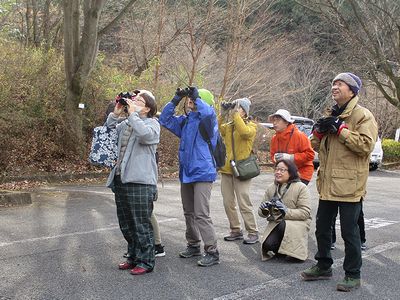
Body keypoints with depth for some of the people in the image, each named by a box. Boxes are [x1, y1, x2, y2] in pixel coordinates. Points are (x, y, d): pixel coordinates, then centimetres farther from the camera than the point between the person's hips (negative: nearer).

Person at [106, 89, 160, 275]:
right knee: (126, 225, 16)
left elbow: (145, 134, -24)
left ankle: (146, 262, 11)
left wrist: (132, 113, -16)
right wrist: (115, 114, 10)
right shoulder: (125, 124, 16)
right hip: (120, 180, 8)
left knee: (141, 225, 0)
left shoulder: (152, 123, -4)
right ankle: (133, 257, 31)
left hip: (140, 182, -7)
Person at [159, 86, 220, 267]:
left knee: (201, 215, -11)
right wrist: (175, 100, 6)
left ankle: (212, 252, -3)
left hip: (202, 173, -8)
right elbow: (165, 119, 16)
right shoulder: (184, 121, 11)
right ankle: (193, 246, 30)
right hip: (186, 174, 8)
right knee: (189, 213, 16)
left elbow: (208, 111, -32)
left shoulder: (207, 120, -9)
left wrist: (196, 97, -16)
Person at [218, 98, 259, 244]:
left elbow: (245, 132, -24)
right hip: (226, 169, 6)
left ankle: (253, 233, 7)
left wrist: (236, 114, -19)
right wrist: (222, 114, -9)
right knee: (228, 203, 10)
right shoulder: (227, 126, 14)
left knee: (244, 203, -5)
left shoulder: (251, 125, -1)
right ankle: (236, 231, 23)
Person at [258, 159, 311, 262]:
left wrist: (286, 212, -27)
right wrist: (264, 210, -14)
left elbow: (305, 213, -15)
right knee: (268, 245, -23)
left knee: (283, 226, -36)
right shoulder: (270, 188, 8)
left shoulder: (301, 188, -8)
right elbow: (261, 212, 11)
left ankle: (296, 251, -8)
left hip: (298, 223, -4)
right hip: (276, 223, 4)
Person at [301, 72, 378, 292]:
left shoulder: (363, 116, -8)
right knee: (322, 228, 15)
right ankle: (323, 266, 32)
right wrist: (319, 131, -1)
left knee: (349, 231, 1)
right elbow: (317, 146, 20)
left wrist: (341, 129, -20)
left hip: (348, 185, -8)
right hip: (328, 184, 8)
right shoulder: (331, 115, 16)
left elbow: (366, 144, -22)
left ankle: (353, 275, 15)